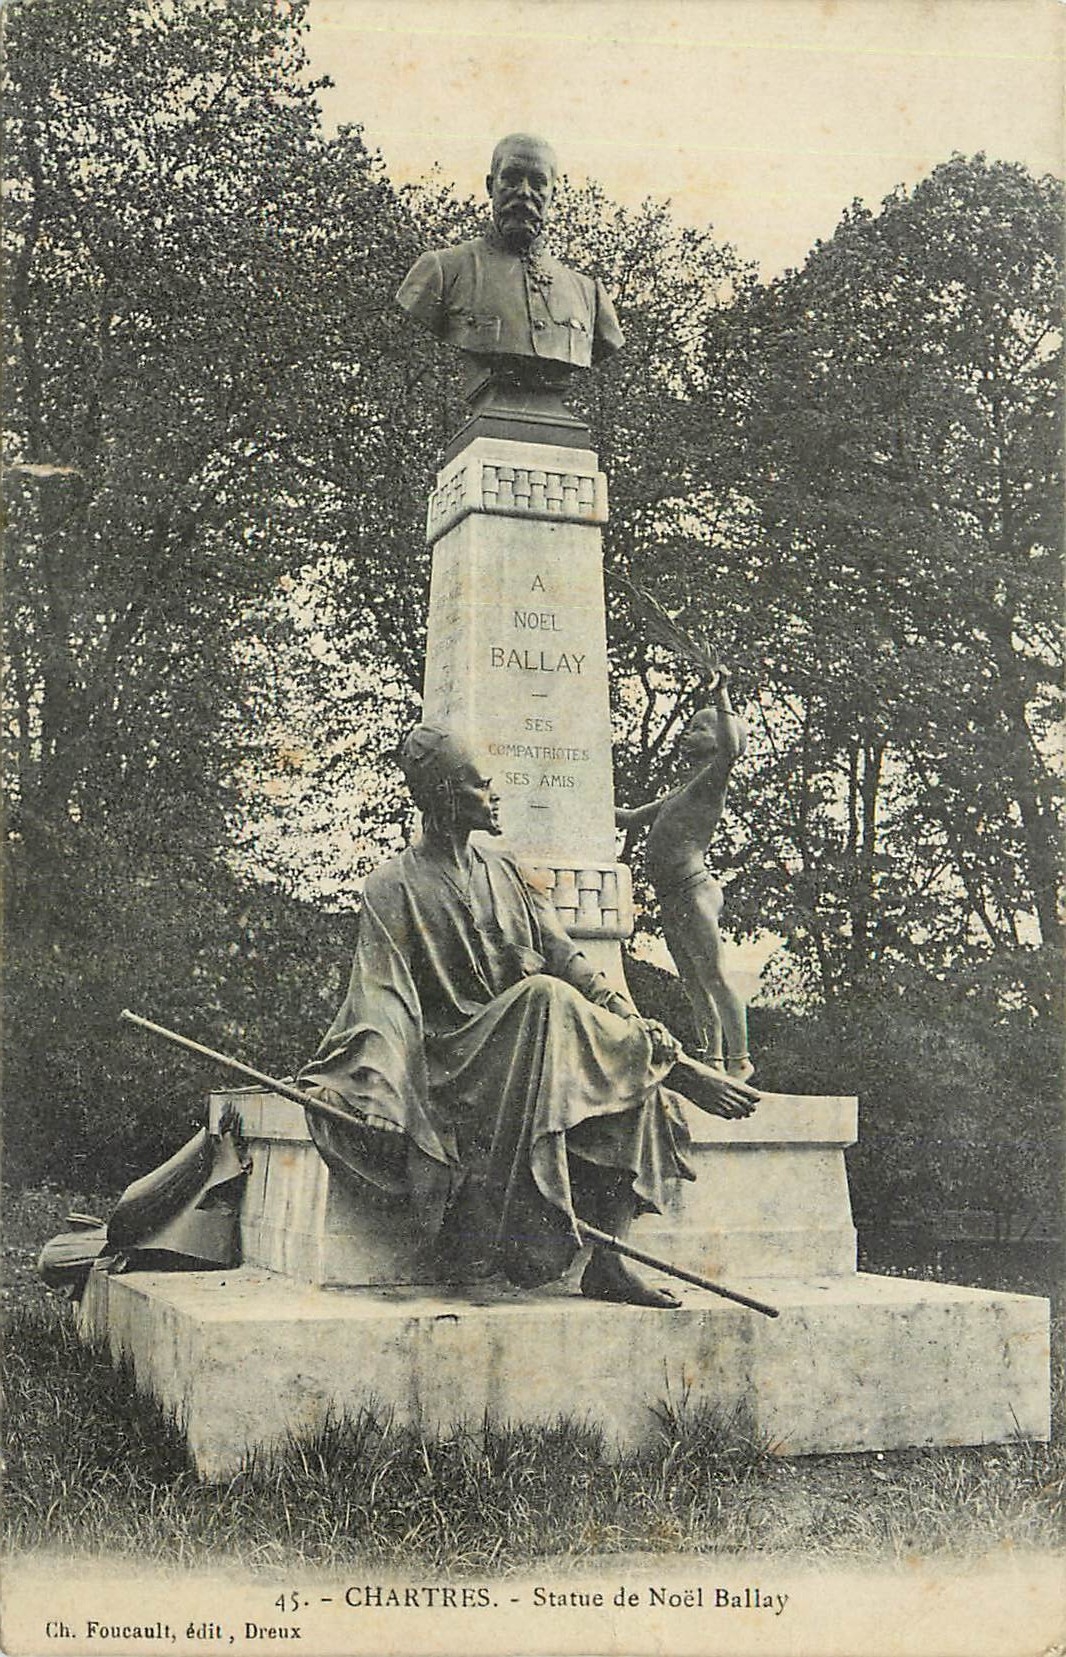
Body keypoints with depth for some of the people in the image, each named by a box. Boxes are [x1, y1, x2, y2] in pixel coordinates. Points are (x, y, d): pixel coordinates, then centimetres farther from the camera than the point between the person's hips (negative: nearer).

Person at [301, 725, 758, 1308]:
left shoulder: (505, 872, 19)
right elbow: (383, 994, -9)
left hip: (536, 1036, 6)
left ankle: (609, 1261, -25)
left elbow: (565, 958, 11)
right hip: (455, 1053, -5)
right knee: (544, 999, -33)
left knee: (633, 1065, -21)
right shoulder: (394, 887, 2)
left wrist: (631, 1021, -6)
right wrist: (359, 1080, -27)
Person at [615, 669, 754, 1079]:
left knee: (713, 978, -9)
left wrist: (722, 696, -23)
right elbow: (634, 817, 32)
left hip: (693, 890, -9)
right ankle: (712, 1059, 15)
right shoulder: (680, 791, 23)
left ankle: (740, 1059, -5)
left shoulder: (711, 781, -4)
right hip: (672, 898, 9)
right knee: (694, 984, 10)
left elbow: (730, 748, -26)